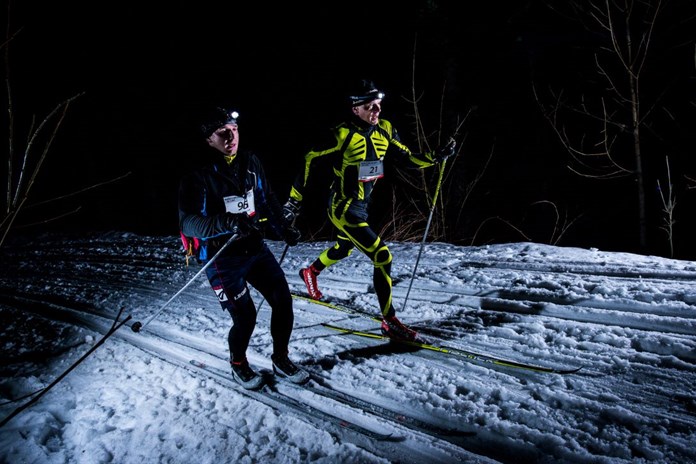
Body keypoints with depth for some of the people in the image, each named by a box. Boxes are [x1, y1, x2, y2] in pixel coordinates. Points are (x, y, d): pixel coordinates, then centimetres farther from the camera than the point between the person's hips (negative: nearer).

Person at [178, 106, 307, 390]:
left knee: (283, 301, 2)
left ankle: (281, 360, 24)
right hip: (222, 259, -5)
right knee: (245, 317, -5)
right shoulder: (198, 176, -14)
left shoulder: (249, 163, 1)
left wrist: (283, 227, 4)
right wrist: (226, 223, -33)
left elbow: (267, 199, 14)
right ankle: (238, 364, 27)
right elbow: (187, 222, -18)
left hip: (256, 248, 5)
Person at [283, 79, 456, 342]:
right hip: (343, 209, -8)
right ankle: (389, 321, -2)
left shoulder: (385, 131, -1)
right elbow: (311, 163, -15)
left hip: (361, 207, 9)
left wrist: (437, 157, -6)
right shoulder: (343, 135, -21)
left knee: (344, 248, 31)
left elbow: (407, 158, 9)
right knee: (382, 256, -15)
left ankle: (310, 273, 60)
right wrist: (294, 201, -15)